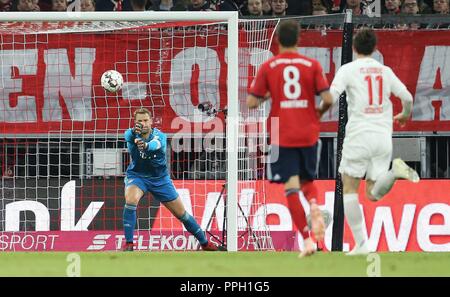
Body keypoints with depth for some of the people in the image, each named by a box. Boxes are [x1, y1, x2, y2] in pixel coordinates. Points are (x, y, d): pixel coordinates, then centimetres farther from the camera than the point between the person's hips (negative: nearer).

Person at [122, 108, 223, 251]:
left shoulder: (160, 136, -19)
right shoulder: (131, 134, -17)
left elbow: (155, 144, -44)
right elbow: (129, 136, -43)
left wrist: (146, 145, -69)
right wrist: (134, 132, -69)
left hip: (160, 178, 1)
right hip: (137, 176, -1)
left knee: (181, 213, 6)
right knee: (131, 200, -32)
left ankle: (204, 242, 26)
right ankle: (128, 243, -23)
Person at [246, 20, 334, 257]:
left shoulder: (268, 67, -1)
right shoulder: (312, 65, 0)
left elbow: (251, 102, -2)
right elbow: (328, 99, -5)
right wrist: (320, 111, 16)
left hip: (282, 137, -2)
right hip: (308, 134, 2)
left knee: (291, 187, -3)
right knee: (307, 180, 21)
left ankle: (307, 240, -12)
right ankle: (314, 205, -12)